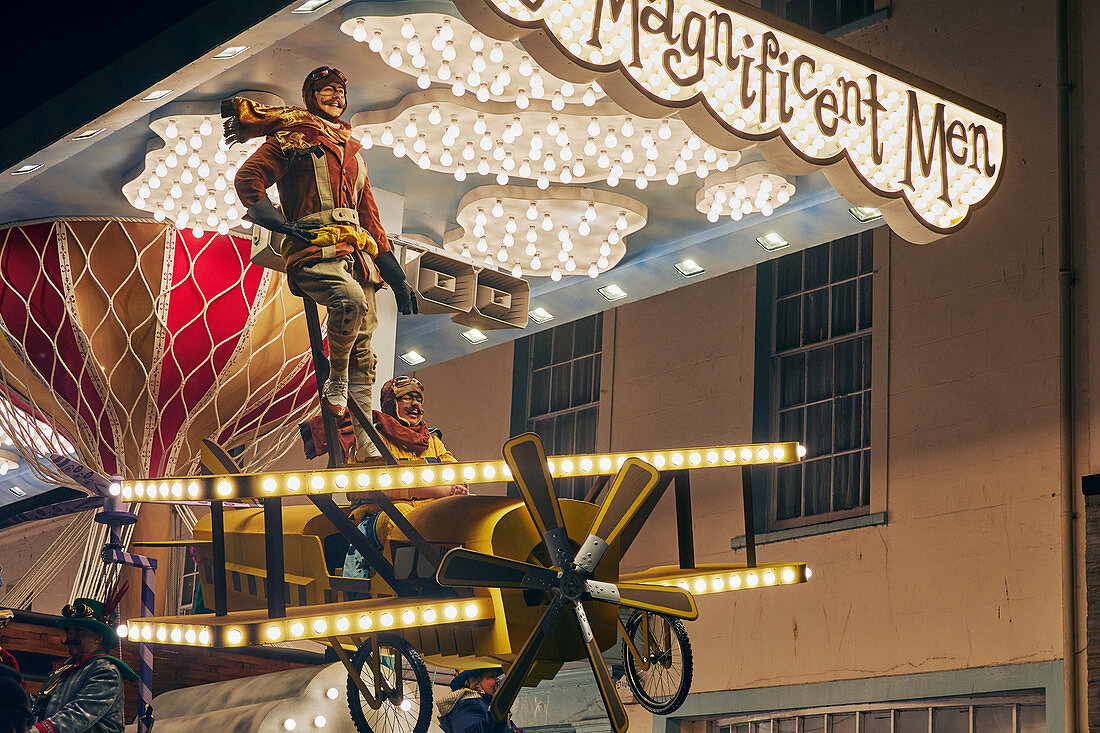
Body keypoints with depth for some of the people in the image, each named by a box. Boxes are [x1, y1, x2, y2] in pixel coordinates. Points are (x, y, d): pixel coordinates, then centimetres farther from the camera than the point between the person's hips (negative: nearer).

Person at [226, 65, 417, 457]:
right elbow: (247, 178, 2)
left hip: (356, 251, 6)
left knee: (363, 354, -2)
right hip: (314, 250, -6)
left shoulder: (352, 153, 30)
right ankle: (335, 380, -16)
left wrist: (395, 275, 24)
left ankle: (365, 446, -1)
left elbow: (370, 216, 30)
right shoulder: (292, 137, 11)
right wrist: (277, 222, -11)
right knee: (351, 299, -37)